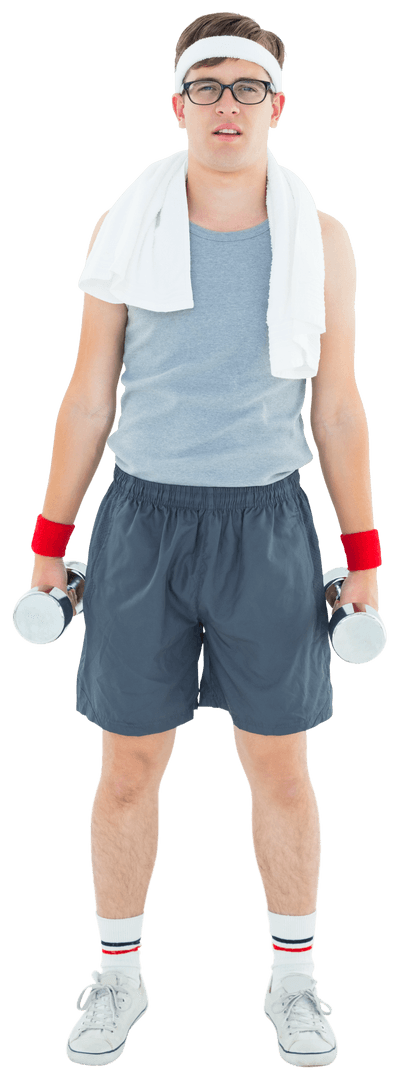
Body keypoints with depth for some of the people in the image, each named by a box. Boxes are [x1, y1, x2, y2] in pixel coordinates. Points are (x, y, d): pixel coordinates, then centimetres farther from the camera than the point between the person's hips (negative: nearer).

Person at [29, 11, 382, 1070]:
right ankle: (118, 979, 25)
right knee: (128, 765, 6)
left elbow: (338, 407, 5)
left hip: (266, 526, 0)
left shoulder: (320, 239, 2)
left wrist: (363, 556, 3)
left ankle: (293, 980, 25)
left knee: (279, 765, 7)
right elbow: (88, 397, 5)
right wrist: (49, 542, 4)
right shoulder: (123, 229, 2)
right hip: (141, 521, 0)